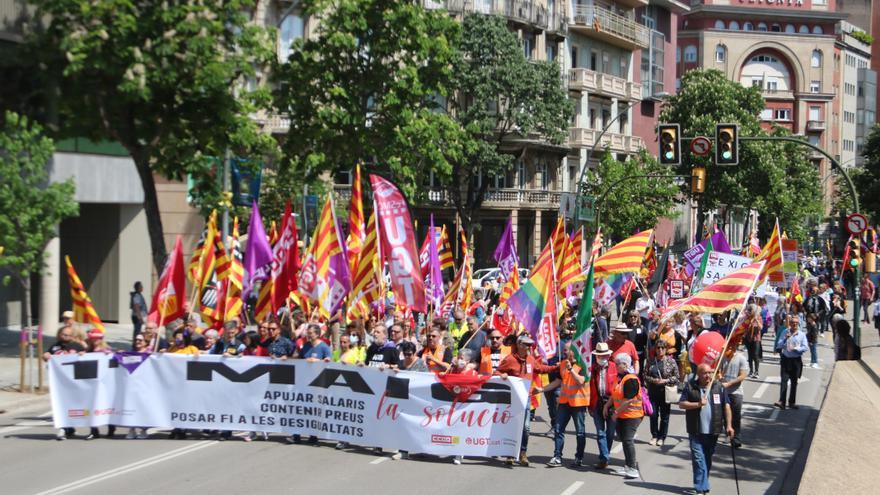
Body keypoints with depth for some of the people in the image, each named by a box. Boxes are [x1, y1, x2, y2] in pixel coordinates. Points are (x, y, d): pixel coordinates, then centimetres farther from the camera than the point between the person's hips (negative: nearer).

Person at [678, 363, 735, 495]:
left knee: (707, 459, 13)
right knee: (698, 459, -8)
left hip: (712, 431, 2)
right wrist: (697, 404, -18)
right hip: (696, 431, -2)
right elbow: (681, 404, -4)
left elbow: (726, 407, 4)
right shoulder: (690, 387, -1)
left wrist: (729, 425, -3)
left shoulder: (719, 387, 4)